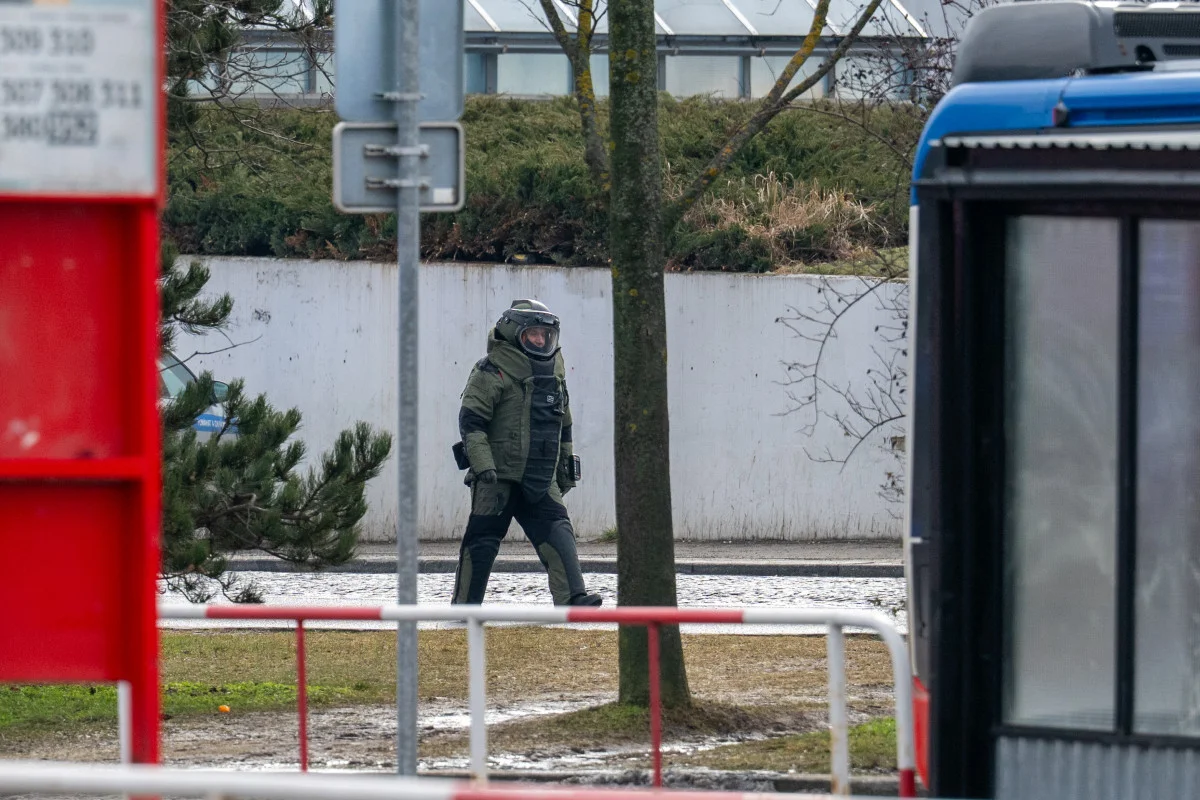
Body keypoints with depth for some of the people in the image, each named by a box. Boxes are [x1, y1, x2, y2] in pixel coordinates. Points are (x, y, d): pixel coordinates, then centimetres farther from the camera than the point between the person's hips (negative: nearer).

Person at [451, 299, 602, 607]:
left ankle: (571, 598, -17)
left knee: (558, 533, -10)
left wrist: (567, 469, 25)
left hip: (539, 478, 6)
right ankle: (465, 606, 7)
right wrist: (483, 464, -21)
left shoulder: (553, 373, 16)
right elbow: (471, 422, -12)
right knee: (482, 540, -2)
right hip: (498, 477, -6)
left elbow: (563, 427, 26)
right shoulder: (491, 372, -7)